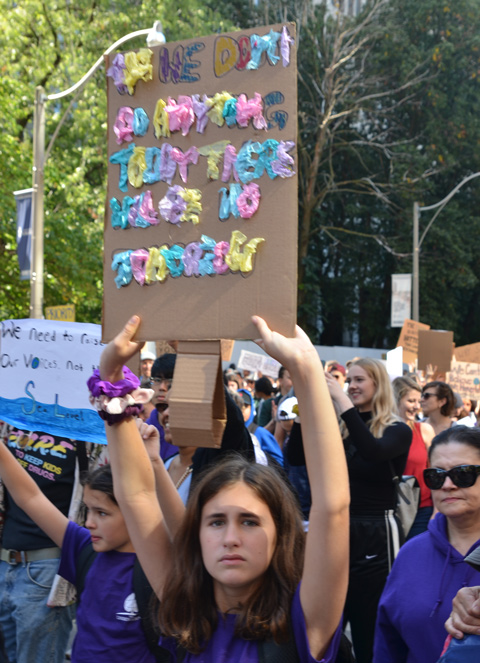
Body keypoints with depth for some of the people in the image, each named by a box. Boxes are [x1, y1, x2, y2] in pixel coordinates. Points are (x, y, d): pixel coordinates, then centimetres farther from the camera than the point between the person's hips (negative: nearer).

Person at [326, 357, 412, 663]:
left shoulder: (398, 431, -7)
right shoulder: (340, 428, 10)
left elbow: (373, 452, -30)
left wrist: (343, 400, -31)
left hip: (376, 534, -5)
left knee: (375, 625, 3)